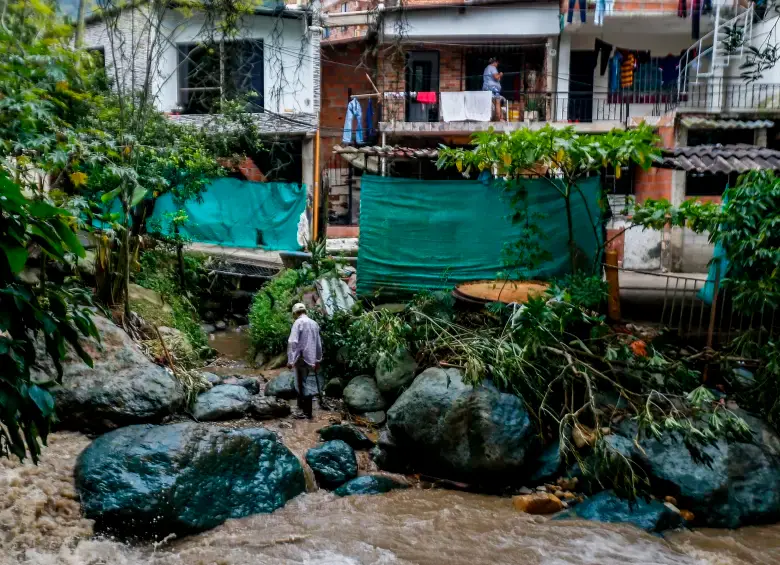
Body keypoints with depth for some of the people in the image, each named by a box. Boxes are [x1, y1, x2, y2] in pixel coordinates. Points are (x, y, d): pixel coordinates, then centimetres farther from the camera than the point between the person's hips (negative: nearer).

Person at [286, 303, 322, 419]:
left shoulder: (298, 322, -8)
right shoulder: (314, 323, 11)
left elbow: (292, 342, -16)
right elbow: (319, 344, 16)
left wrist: (290, 360, -16)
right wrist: (318, 359, 23)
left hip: (302, 358, -6)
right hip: (312, 359, 6)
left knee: (304, 385, -1)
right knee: (308, 384, 13)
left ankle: (307, 412, 2)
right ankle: (303, 407, 19)